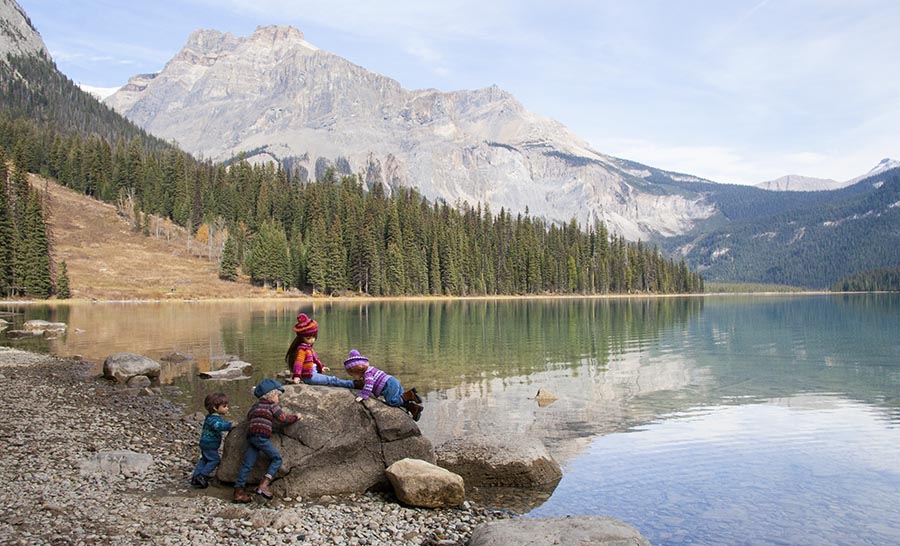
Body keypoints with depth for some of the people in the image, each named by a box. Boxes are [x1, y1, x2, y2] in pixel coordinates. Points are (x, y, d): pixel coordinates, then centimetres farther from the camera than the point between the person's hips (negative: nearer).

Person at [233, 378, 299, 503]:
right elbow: (283, 419, 1)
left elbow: (249, 416, 35)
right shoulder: (273, 406, 3)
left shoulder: (256, 406, 23)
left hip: (250, 435, 7)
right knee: (276, 459, 1)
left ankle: (239, 490, 3)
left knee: (247, 464, 6)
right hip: (261, 436, -7)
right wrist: (295, 417, 15)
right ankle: (263, 485, -13)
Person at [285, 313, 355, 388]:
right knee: (332, 380, -12)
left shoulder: (308, 347, 15)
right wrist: (296, 376, -33)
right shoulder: (302, 349, -16)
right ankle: (352, 384, -14)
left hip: (313, 373, 10)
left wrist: (321, 367, 39)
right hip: (309, 377, -10)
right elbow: (298, 362, -25)